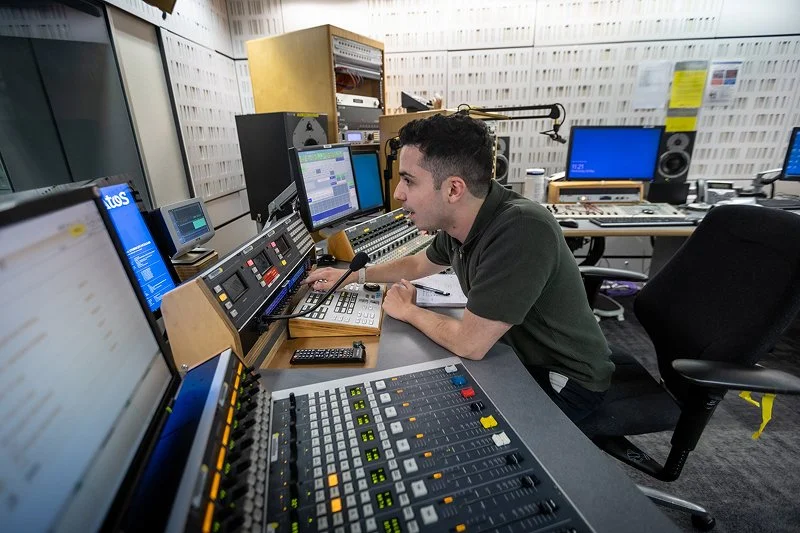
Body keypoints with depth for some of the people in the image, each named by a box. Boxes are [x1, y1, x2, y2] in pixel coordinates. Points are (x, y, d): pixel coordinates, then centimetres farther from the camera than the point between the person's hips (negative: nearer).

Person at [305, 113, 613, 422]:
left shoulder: (522, 231, -35)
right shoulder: (458, 223, -9)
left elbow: (468, 343, -30)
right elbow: (420, 264, 13)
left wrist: (407, 310, -12)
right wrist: (352, 276, 13)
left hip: (566, 381, -6)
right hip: (515, 354, 6)